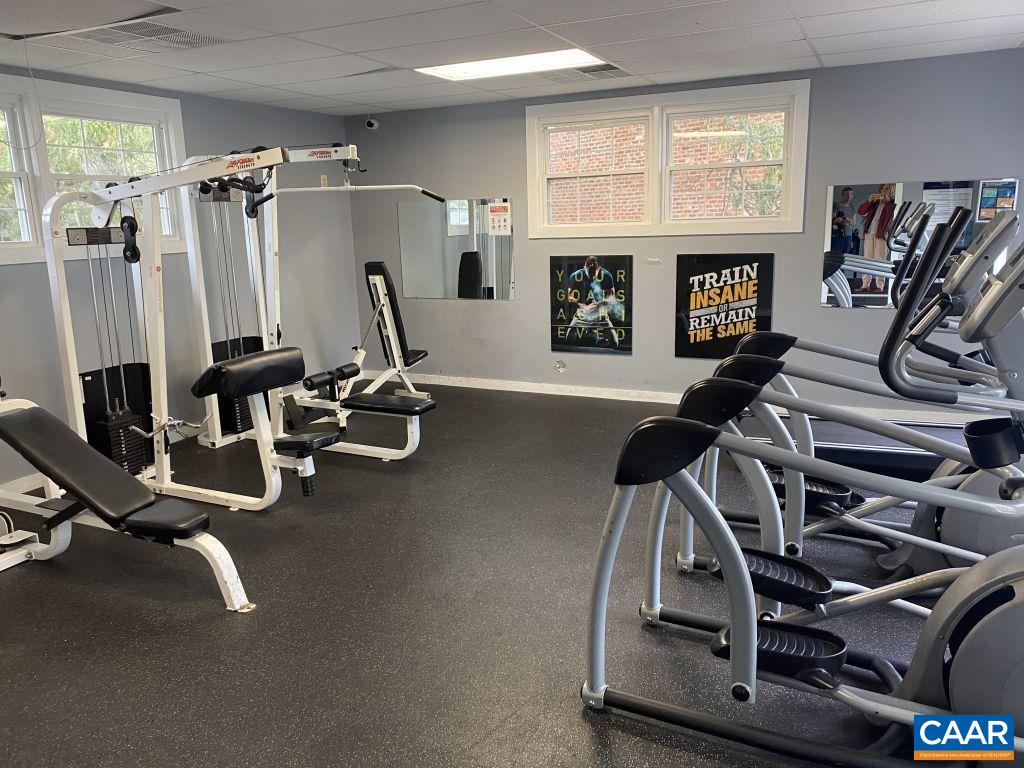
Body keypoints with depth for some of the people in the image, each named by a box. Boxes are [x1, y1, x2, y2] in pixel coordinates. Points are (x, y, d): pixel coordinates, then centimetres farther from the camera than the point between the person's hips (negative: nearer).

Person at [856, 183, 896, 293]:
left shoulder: (893, 203, 2)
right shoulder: (875, 201, 16)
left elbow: (892, 215, -14)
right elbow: (860, 211, 10)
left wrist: (887, 201, -14)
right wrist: (869, 201, -4)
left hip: (882, 234, -5)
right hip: (869, 232, 5)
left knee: (880, 259, -8)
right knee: (867, 258, 4)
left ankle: (880, 285, -4)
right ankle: (865, 284, 8)